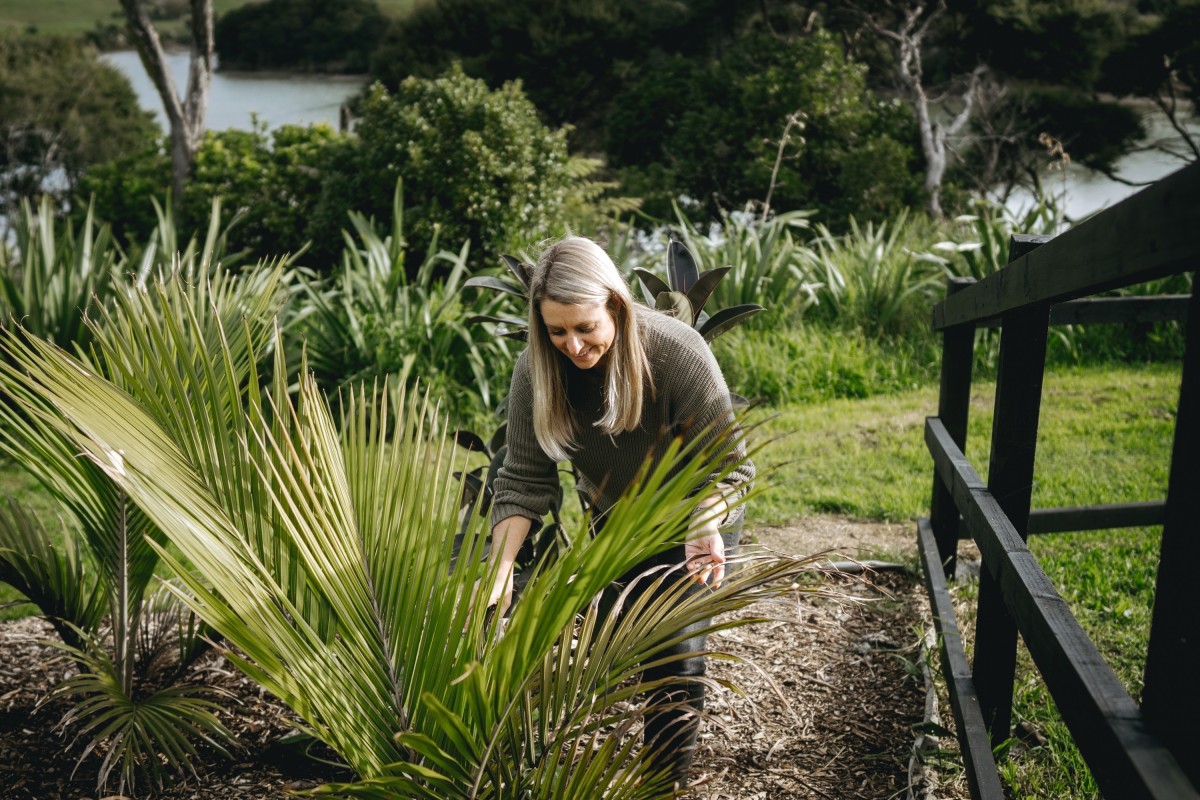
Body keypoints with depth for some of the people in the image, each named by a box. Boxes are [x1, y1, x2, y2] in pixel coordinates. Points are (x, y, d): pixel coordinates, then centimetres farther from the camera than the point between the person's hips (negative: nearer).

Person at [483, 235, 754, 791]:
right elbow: (523, 481, -18)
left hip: (692, 517, -3)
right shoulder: (536, 370, -22)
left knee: (677, 656, -8)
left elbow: (725, 464, -24)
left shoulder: (676, 351, -31)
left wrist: (705, 530, -42)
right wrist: (500, 570, -29)